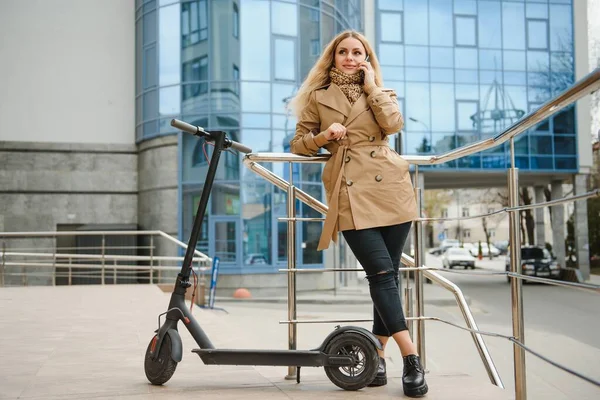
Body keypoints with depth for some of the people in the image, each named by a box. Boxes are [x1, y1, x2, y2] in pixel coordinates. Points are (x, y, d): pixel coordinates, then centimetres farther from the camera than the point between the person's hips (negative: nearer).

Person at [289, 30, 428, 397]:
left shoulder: (381, 92, 16)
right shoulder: (318, 97, 13)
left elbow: (394, 123, -4)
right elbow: (299, 143, 14)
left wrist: (371, 85, 2)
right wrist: (323, 137, -5)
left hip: (389, 187, 2)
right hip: (350, 193, -2)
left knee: (387, 275, 2)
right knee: (381, 272, -14)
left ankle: (378, 354, 13)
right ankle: (412, 358, -15)